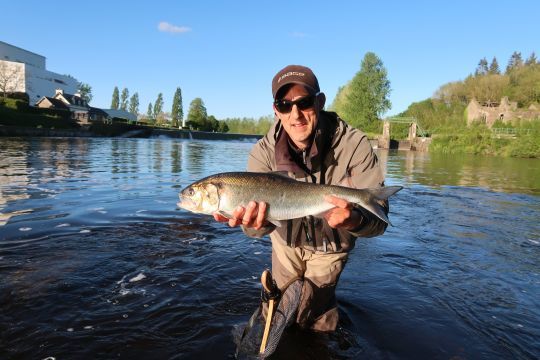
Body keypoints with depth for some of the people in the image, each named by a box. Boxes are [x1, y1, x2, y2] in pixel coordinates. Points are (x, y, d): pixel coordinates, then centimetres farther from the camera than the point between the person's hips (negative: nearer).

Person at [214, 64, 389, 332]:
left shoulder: (354, 145, -30)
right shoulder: (263, 152, -24)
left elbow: (378, 217, -33)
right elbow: (259, 214, -30)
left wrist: (354, 219, -57)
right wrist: (254, 222, -55)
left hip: (330, 244, -2)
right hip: (287, 239, 3)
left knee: (311, 318, 9)